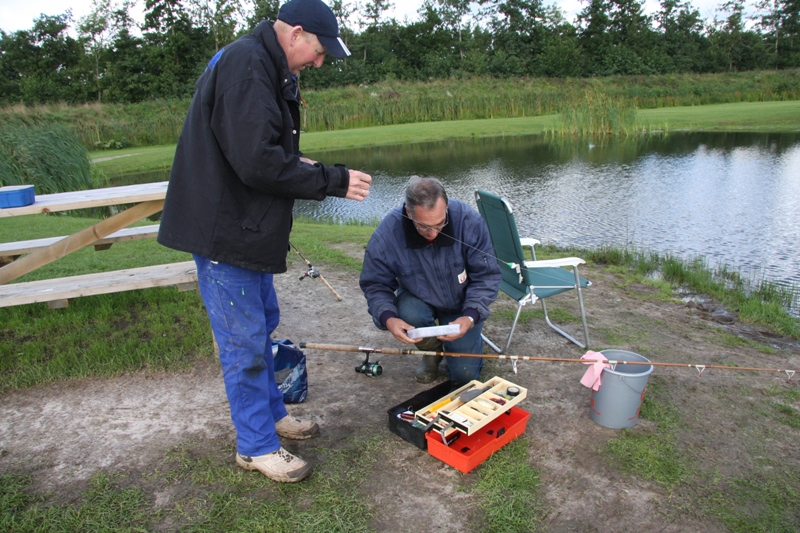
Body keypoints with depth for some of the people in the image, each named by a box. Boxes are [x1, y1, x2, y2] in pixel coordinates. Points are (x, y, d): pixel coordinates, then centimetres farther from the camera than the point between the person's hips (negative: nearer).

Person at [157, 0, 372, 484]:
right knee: (246, 341, 0)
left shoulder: (267, 68, 15)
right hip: (225, 231, -11)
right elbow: (258, 162, -27)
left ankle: (273, 414, 38)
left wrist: (307, 170, 3)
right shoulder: (245, 64, -18)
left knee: (264, 322, 20)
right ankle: (257, 447, 17)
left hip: (249, 226, 11)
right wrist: (332, 181, -20)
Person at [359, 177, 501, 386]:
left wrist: (470, 317, -33)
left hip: (462, 303, 0)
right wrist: (387, 318, -36)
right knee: (410, 315, -35)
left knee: (464, 373, -8)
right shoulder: (386, 234, -29)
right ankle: (431, 351, 2)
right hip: (418, 299, 1)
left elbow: (487, 275, -19)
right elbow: (374, 284, -16)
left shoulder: (469, 220, -29)